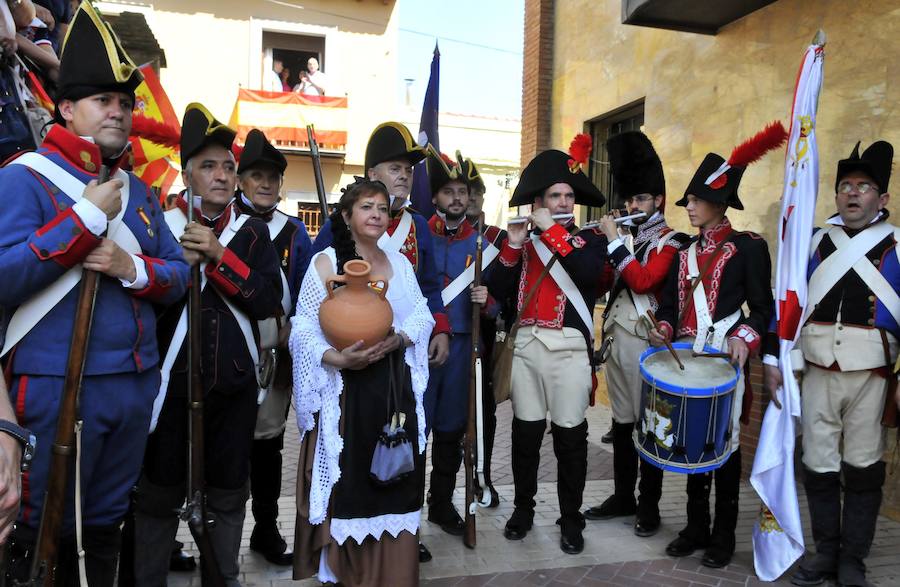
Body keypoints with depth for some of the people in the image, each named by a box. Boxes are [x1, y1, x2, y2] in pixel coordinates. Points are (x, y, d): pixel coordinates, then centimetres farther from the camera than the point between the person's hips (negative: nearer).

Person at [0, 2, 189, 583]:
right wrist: (88, 216, -18)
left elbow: (179, 274, 9)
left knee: (104, 526, 19)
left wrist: (131, 267, -11)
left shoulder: (138, 191, 12)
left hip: (137, 383, 6)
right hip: (58, 387, -6)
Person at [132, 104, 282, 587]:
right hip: (171, 381, -1)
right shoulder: (160, 226, 1)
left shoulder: (253, 232, 5)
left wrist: (217, 253, -15)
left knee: (228, 495, 12)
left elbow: (269, 301, -9)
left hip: (234, 384, 2)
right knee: (159, 495, 8)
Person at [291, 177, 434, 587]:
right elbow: (304, 329, -8)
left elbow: (422, 316, 7)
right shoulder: (325, 262, -3)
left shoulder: (399, 263, 10)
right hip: (344, 388, -3)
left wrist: (399, 338, -13)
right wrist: (339, 358, -23)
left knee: (393, 479, 8)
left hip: (394, 386, 4)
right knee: (346, 479, 2)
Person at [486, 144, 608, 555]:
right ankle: (523, 508, 25)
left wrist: (552, 230, -14)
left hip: (569, 347, -2)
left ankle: (571, 519, 16)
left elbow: (588, 271, -17)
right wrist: (513, 245, -7)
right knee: (526, 430, 9)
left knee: (570, 435, 2)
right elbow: (498, 291, 4)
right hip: (525, 344, 3)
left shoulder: (591, 240, 6)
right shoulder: (525, 241, 13)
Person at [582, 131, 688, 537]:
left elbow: (643, 281, -21)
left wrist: (614, 241, -16)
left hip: (645, 344, -7)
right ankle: (623, 496, 24)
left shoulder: (671, 242, -6)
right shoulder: (624, 238, 15)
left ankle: (649, 505, 12)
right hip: (616, 340, 7)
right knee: (621, 422, 13)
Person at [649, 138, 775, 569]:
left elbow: (763, 307, -5)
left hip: (725, 359, -5)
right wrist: (664, 329, -7)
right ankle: (696, 528, 24)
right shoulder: (684, 252, 13)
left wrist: (744, 338, -23)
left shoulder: (748, 247, -3)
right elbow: (670, 303, 13)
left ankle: (723, 536, 17)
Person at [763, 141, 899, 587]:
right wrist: (772, 357, 3)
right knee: (818, 466, 8)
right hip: (817, 372, 2)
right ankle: (825, 551, 24)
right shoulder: (815, 242, 9)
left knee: (862, 468, 7)